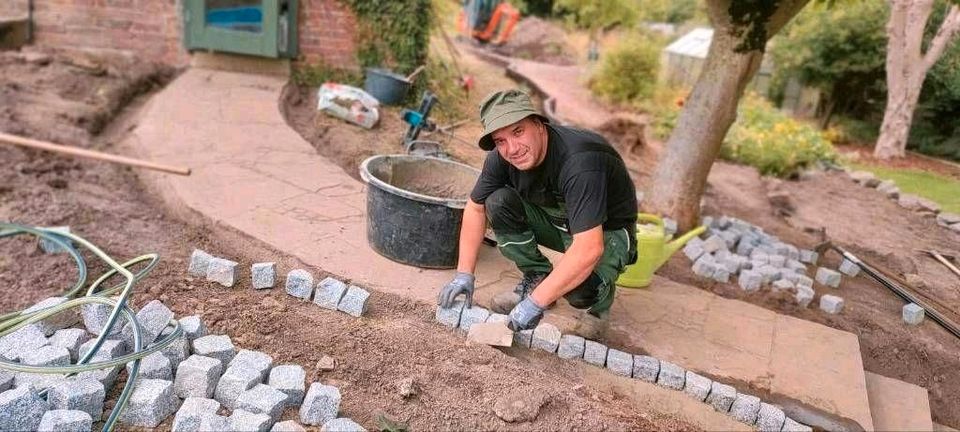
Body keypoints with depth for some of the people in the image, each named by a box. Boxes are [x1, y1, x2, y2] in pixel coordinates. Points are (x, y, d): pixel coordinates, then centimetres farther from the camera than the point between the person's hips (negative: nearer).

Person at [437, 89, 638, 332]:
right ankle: (537, 278, 1)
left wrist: (536, 303, -38)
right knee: (498, 202, -17)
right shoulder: (501, 157, -16)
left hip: (607, 232, -6)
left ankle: (600, 294, 3)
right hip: (558, 219, 6)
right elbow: (476, 208, -2)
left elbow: (589, 249, -42)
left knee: (579, 286, -35)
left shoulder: (579, 162, -37)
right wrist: (464, 273, -8)